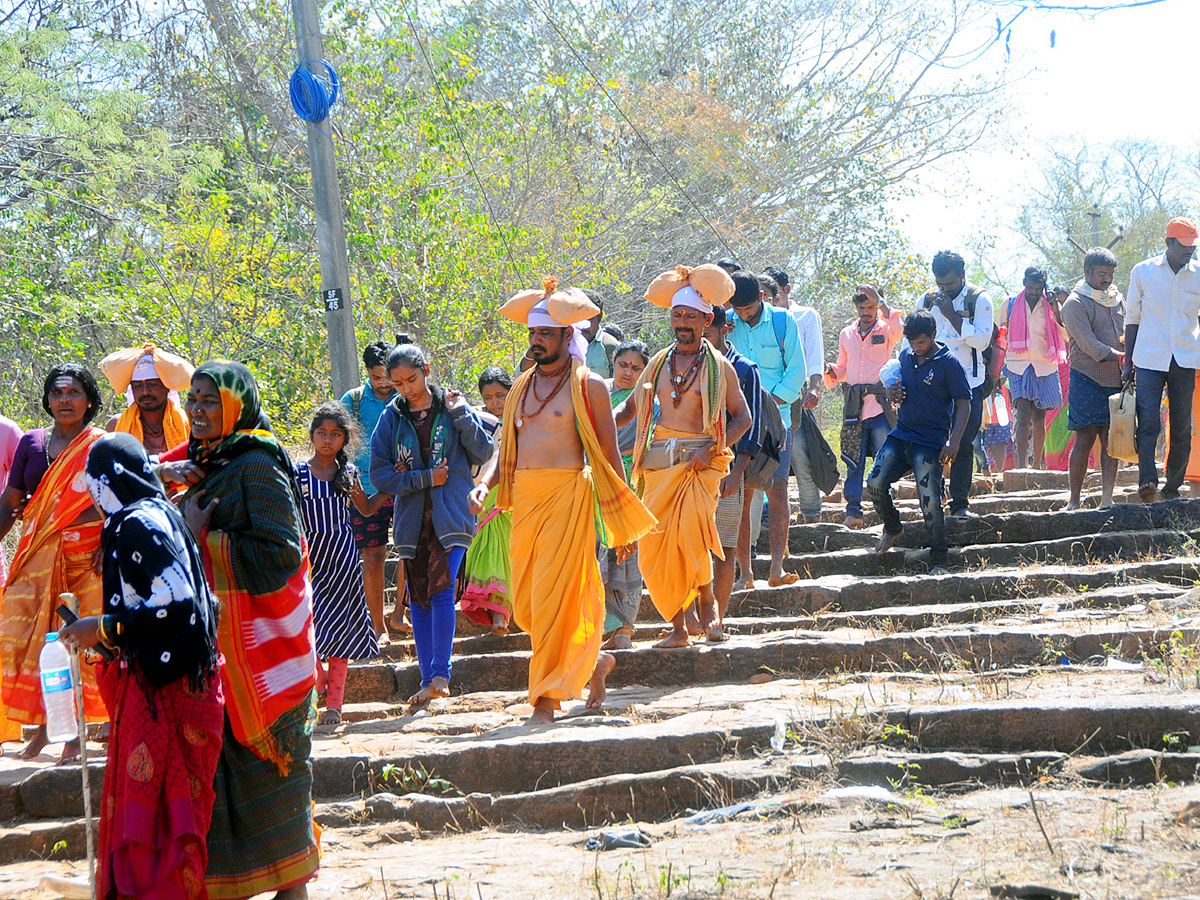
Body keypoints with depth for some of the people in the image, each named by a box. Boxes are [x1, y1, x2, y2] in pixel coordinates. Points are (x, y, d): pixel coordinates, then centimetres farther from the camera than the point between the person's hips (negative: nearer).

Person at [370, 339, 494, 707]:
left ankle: (440, 675, -15)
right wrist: (425, 479, -8)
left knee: (441, 590, -17)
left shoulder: (453, 407, 2)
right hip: (412, 520, 3)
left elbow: (484, 453, -1)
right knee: (419, 599, 6)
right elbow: (380, 475, 2)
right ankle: (428, 680, 13)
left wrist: (462, 416, -11)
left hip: (451, 517, -3)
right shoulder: (391, 418, 5)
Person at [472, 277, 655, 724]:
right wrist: (483, 485, -3)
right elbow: (504, 451, 17)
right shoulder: (520, 389, 17)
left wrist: (620, 520, -2)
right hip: (524, 500, 6)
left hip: (567, 496, -6)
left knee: (554, 597, -10)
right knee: (526, 605, 7)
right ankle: (593, 660, 29)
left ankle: (546, 699, -5)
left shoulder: (588, 386, 0)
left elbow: (608, 453, 0)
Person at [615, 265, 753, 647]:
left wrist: (712, 449, -12)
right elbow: (630, 405, 23)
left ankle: (708, 601, -1)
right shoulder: (658, 363, 15)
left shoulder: (718, 366, 5)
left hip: (699, 461, -4)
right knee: (655, 546, -2)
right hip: (657, 461, 4)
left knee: (691, 534, -24)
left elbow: (742, 417, 4)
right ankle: (677, 627, 6)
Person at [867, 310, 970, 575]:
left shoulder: (948, 362, -7)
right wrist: (892, 394, -1)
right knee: (875, 484, -9)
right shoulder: (906, 356, 11)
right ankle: (892, 528, 19)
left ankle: (938, 562, -2)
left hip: (930, 441, -6)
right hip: (901, 434, 6)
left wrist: (954, 442, -17)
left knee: (930, 502, -11)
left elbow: (964, 404, -7)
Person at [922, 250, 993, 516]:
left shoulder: (979, 300, -1)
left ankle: (960, 504, 3)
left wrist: (952, 315, -15)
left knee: (964, 444, -3)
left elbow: (981, 340, -12)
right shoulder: (928, 300, 10)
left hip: (969, 383, -3)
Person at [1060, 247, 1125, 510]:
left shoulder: (1117, 299, 17)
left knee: (1111, 439, 0)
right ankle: (1074, 500, -1)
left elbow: (1126, 334, 23)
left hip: (1116, 380, 6)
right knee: (1085, 439, -7)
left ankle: (1107, 500, -2)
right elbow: (1089, 344, -14)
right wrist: (1121, 357, -23)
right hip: (1087, 380, -6)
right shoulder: (1075, 304, -4)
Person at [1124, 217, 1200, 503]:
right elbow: (1132, 318, 10)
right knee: (1147, 421, -13)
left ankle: (1173, 487, 9)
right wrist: (1128, 360, 7)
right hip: (1149, 358, -1)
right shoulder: (1143, 272, 3)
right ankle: (1147, 482, -16)